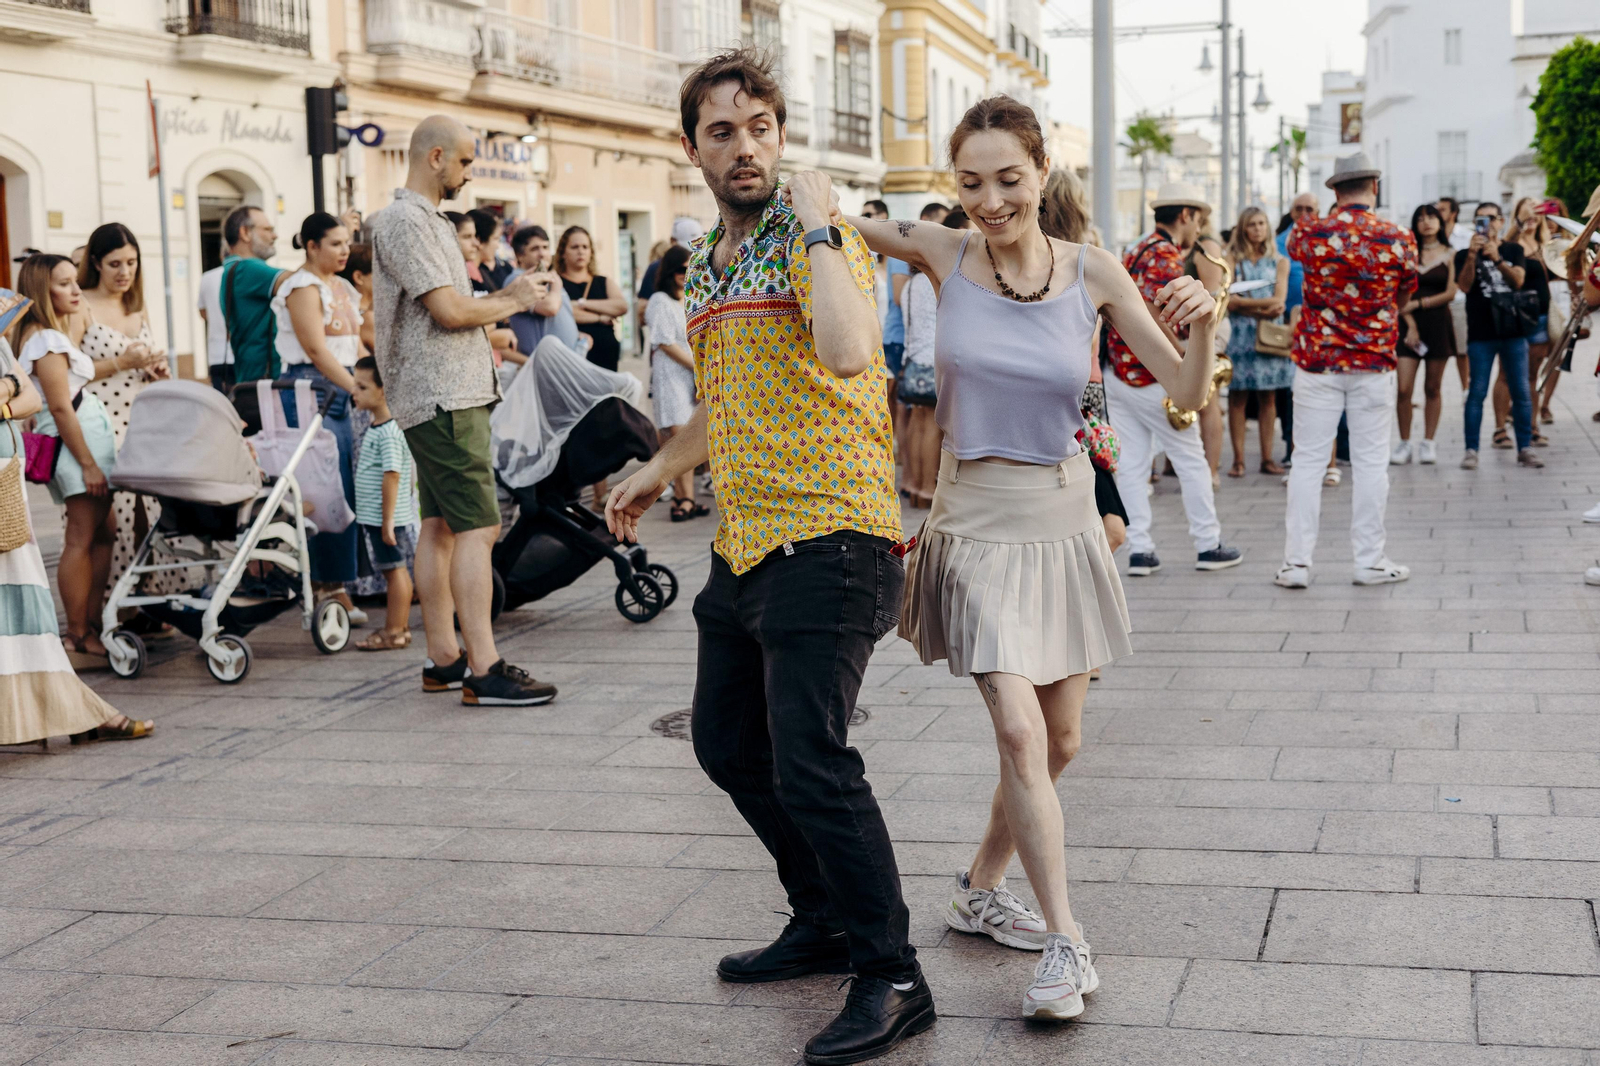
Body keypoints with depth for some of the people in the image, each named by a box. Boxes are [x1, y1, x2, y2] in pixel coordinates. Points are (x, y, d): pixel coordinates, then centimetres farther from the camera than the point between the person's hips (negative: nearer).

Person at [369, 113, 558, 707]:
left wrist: (503, 300, 10)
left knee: (440, 526, 11)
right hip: (443, 397, -11)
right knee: (477, 528, -13)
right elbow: (449, 310, -19)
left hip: (450, 395, 11)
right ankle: (484, 671, -13)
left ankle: (443, 660, 15)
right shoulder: (405, 220, -12)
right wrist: (513, 302, -4)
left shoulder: (429, 221, 21)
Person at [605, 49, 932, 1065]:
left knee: (810, 765, -12)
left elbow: (848, 352, -32)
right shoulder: (707, 265, 15)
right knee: (728, 743, 17)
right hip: (743, 545, 9)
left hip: (828, 541, -9)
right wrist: (661, 470, 37)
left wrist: (817, 224, -23)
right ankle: (826, 921, 34)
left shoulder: (817, 233, -10)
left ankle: (892, 978, 3)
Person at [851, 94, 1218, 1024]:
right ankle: (1065, 941, -3)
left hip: (1064, 521, 3)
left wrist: (1203, 324, -26)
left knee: (1061, 741, 12)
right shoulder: (946, 256, -7)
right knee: (1019, 729, -15)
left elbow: (1189, 393, -6)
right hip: (977, 524, -3)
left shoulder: (1092, 272, -5)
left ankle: (981, 891, 34)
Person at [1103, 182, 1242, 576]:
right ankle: (1208, 546, 13)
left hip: (1119, 375, 8)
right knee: (1192, 461, 5)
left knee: (1131, 466, 5)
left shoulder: (1137, 251, 15)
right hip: (1153, 379, -8)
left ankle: (1139, 551, 6)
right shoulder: (1166, 257, -14)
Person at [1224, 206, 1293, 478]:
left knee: (1268, 397, 3)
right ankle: (1238, 460, -1)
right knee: (1238, 397, -3)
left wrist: (1246, 302, -10)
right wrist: (1263, 308, -12)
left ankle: (1267, 458, 7)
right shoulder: (1232, 259, 5)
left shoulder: (1279, 261, 11)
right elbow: (1229, 302, -6)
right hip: (1241, 333, -2)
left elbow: (1279, 300, -1)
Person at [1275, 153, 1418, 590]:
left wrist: (1334, 212, 32)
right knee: (1370, 462, 6)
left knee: (1308, 460, 4)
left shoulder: (1308, 233, -5)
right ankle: (1370, 561, 12)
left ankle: (1297, 562, 4)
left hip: (1316, 361, 1)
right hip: (1374, 363, 0)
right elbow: (1403, 298, 10)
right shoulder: (1399, 240, -5)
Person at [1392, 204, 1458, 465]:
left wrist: (1419, 304, -9)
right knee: (1403, 388, -9)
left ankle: (1428, 442, 11)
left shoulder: (1449, 255, 6)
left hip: (1438, 323, 0)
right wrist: (1410, 325, -8)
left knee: (1432, 387, 4)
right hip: (1410, 324, 0)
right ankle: (1404, 443, -1)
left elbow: (1450, 294, -1)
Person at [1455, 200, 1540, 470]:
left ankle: (1525, 447, 10)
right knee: (1477, 392, -4)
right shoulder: (1465, 255, 7)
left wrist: (1497, 259, -21)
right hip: (1481, 334, -1)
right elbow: (1464, 285, -8)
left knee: (1521, 392, 2)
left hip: (1513, 330, 2)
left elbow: (1518, 280, -6)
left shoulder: (1514, 250, 11)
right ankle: (1471, 450, -1)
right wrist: (1472, 256, -21)